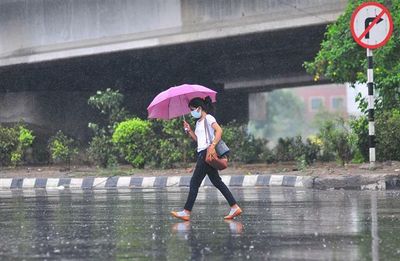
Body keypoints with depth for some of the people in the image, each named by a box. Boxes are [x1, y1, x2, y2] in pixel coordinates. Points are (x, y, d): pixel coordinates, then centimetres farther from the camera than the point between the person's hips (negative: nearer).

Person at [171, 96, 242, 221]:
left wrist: (213, 145, -28)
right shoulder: (198, 122, 20)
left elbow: (219, 131, -20)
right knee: (217, 182, 8)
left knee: (194, 182, -9)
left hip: (207, 152, -10)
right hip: (202, 153, 10)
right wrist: (189, 130, 7)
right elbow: (197, 138, 20)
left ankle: (187, 212, -8)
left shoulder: (208, 118, -7)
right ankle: (235, 207, 6)